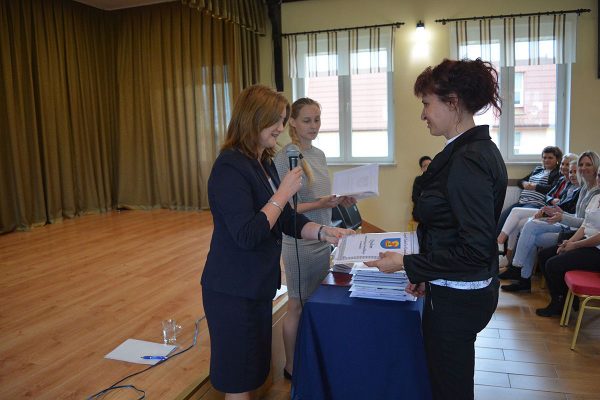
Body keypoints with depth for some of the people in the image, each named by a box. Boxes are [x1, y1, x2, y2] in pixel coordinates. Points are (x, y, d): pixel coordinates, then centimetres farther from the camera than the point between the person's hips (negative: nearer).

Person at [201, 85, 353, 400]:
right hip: (233, 291, -9)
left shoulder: (264, 163, 9)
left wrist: (323, 232, -2)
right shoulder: (230, 167, -20)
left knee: (253, 372, 21)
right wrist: (284, 192, -21)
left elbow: (286, 219, 12)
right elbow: (247, 235, -27)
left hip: (257, 286, 9)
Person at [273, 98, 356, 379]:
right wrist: (319, 205, -26)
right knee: (298, 306, 6)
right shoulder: (284, 158, -15)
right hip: (299, 242, -7)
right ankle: (291, 367, 25)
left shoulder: (319, 155, 8)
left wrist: (339, 201, -4)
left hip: (322, 240, 7)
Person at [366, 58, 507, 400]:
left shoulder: (468, 160, -24)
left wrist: (407, 264, -17)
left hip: (457, 299, -9)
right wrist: (425, 275, 15)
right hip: (457, 290, 9)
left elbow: (476, 250, -25)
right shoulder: (476, 149, 7)